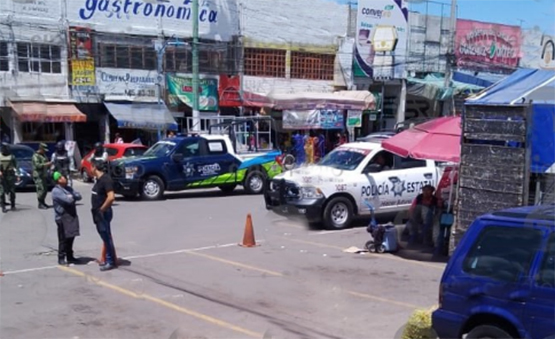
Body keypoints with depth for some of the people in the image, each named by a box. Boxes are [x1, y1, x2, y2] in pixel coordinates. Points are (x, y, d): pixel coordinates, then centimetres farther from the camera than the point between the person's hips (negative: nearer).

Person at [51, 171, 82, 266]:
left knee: (70, 237, 14)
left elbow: (78, 196, 7)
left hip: (72, 216, 8)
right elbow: (68, 200, -22)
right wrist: (72, 197, -1)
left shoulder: (68, 188, 16)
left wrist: (71, 197, -10)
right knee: (63, 239, -4)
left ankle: (70, 257, 24)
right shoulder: (56, 191, -12)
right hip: (62, 217, -8)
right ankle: (61, 259, 4)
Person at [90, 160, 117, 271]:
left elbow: (111, 197, -27)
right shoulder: (99, 179, 11)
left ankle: (111, 262, 5)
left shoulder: (106, 179, -18)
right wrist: (96, 210, 12)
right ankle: (109, 259, 24)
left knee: (106, 237, -2)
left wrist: (102, 209, -18)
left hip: (103, 213, -9)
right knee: (104, 236, 15)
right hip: (98, 213, 9)